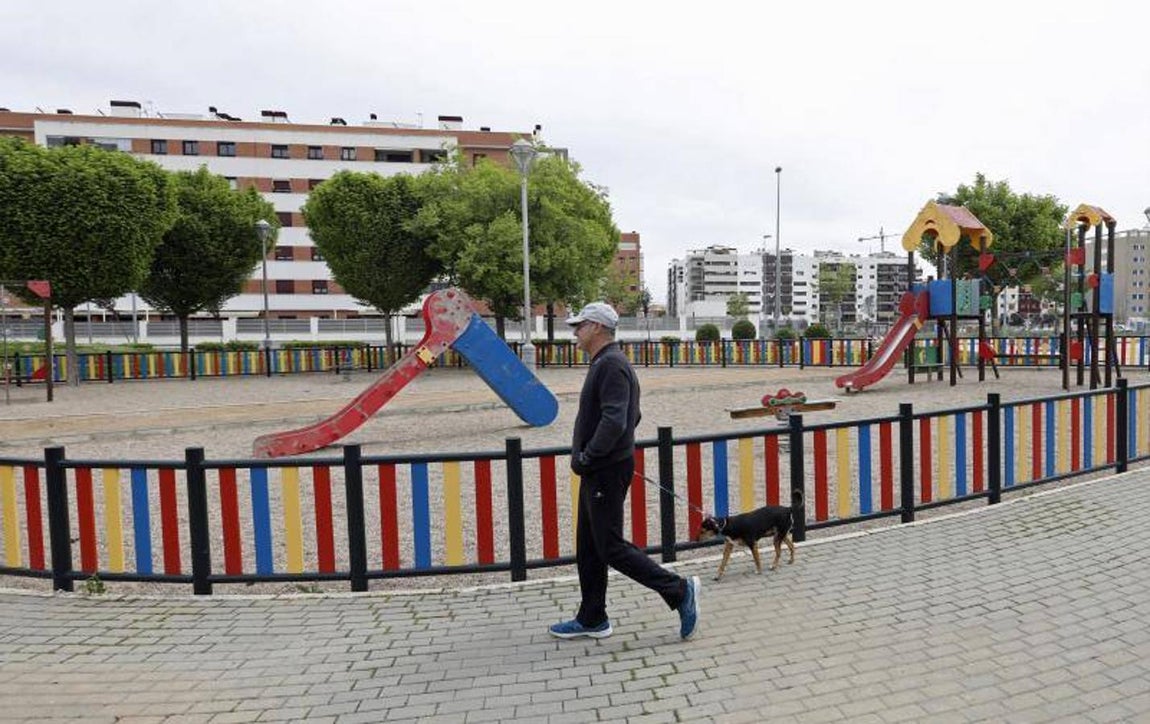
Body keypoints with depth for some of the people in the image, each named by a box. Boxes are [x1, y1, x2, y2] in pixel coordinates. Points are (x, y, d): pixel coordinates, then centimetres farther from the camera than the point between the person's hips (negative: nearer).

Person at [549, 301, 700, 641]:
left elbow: (614, 422, -28)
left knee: (611, 547, -5)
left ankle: (679, 590, 2)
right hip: (598, 472, 11)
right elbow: (630, 418, 21)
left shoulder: (611, 365, -18)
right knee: (588, 548, 15)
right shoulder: (605, 363, 16)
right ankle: (592, 619, 24)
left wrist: (585, 458, -19)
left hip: (607, 472, -11)